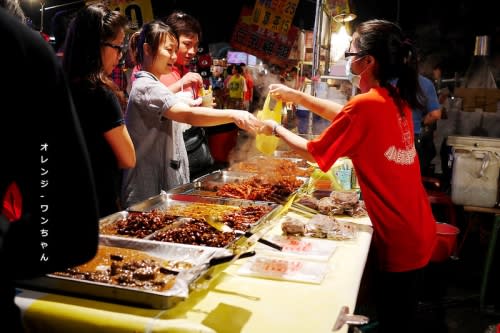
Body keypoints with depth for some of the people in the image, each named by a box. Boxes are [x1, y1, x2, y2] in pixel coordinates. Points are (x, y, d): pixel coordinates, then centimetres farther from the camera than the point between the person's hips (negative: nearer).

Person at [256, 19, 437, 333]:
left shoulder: (366, 104, -21)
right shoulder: (396, 99, 4)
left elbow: (313, 152, -10)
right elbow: (344, 114, 19)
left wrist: (276, 129, 6)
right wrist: (294, 94, 18)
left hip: (398, 239, -8)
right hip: (418, 230, 8)